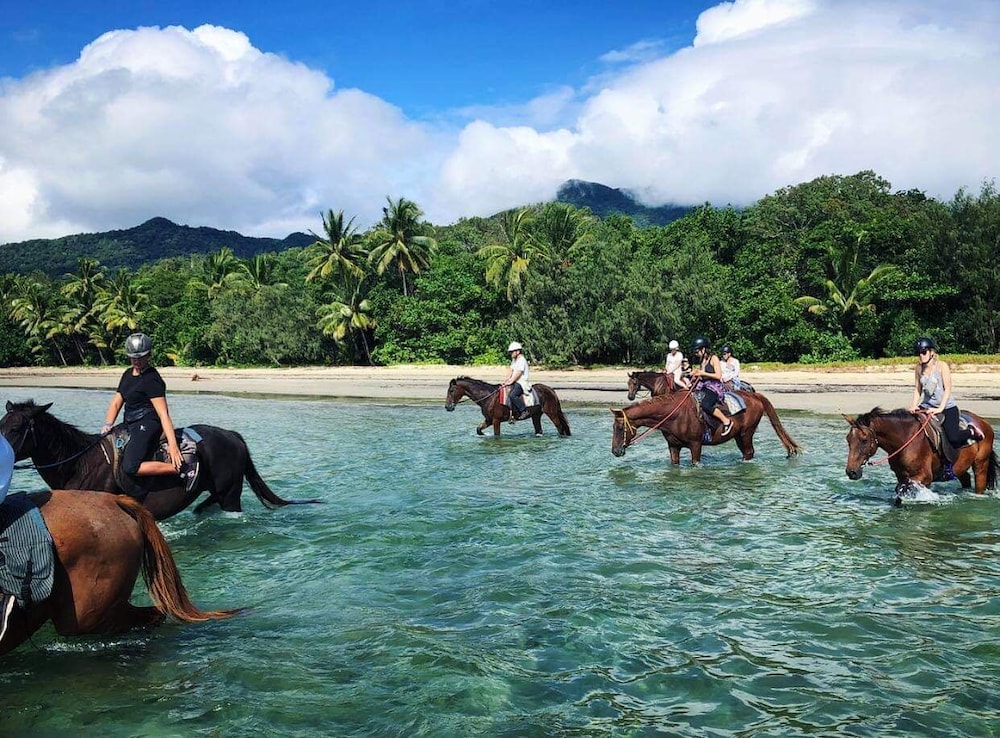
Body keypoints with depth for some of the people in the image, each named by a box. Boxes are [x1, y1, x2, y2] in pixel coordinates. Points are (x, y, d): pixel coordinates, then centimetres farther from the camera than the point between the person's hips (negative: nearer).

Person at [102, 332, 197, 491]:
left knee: (129, 468, -26)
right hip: (129, 425, 10)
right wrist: (108, 425, -2)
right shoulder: (128, 374, 15)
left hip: (146, 425, -10)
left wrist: (173, 445, -27)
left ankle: (183, 469, -26)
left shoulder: (152, 380, -12)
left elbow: (163, 414, -19)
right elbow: (116, 402, 17)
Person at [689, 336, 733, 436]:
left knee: (705, 405, -32)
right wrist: (696, 373, 6)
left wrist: (703, 373, -14)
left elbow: (718, 376, -15)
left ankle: (726, 421, -20)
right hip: (704, 386, 9)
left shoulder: (714, 358, -7)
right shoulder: (702, 361, 17)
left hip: (715, 387, -9)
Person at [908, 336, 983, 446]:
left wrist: (940, 409, -21)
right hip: (926, 406, 5)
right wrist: (914, 405, -9)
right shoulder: (919, 368, 3)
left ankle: (971, 431, 12)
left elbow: (948, 389, -13)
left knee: (954, 439, -20)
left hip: (946, 407, -5)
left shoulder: (942, 365, -11)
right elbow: (917, 389, 8)